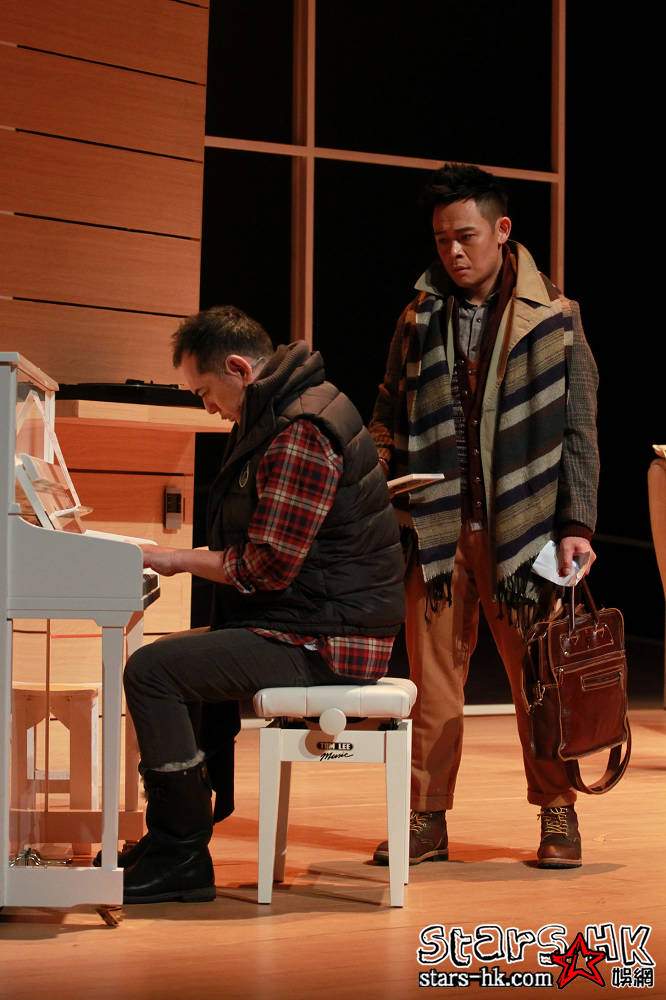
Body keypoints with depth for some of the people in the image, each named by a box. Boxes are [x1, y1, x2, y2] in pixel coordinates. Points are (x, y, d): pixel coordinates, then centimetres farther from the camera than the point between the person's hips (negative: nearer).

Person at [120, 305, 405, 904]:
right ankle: (169, 840, 24)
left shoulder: (303, 432, -18)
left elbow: (268, 567, -21)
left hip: (323, 646, -11)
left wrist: (178, 559, -8)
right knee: (168, 662, 21)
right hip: (312, 625, 11)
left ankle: (182, 860, -15)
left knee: (151, 671, -20)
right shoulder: (284, 416, 17)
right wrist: (183, 557, 9)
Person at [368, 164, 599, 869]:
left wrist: (577, 525, -5)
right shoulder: (419, 320, 10)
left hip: (520, 523, -2)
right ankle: (427, 817, 10)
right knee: (432, 674, 3)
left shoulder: (554, 319, 3)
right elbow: (388, 419, 13)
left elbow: (578, 432, 2)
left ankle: (557, 813, 14)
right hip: (435, 526, 2)